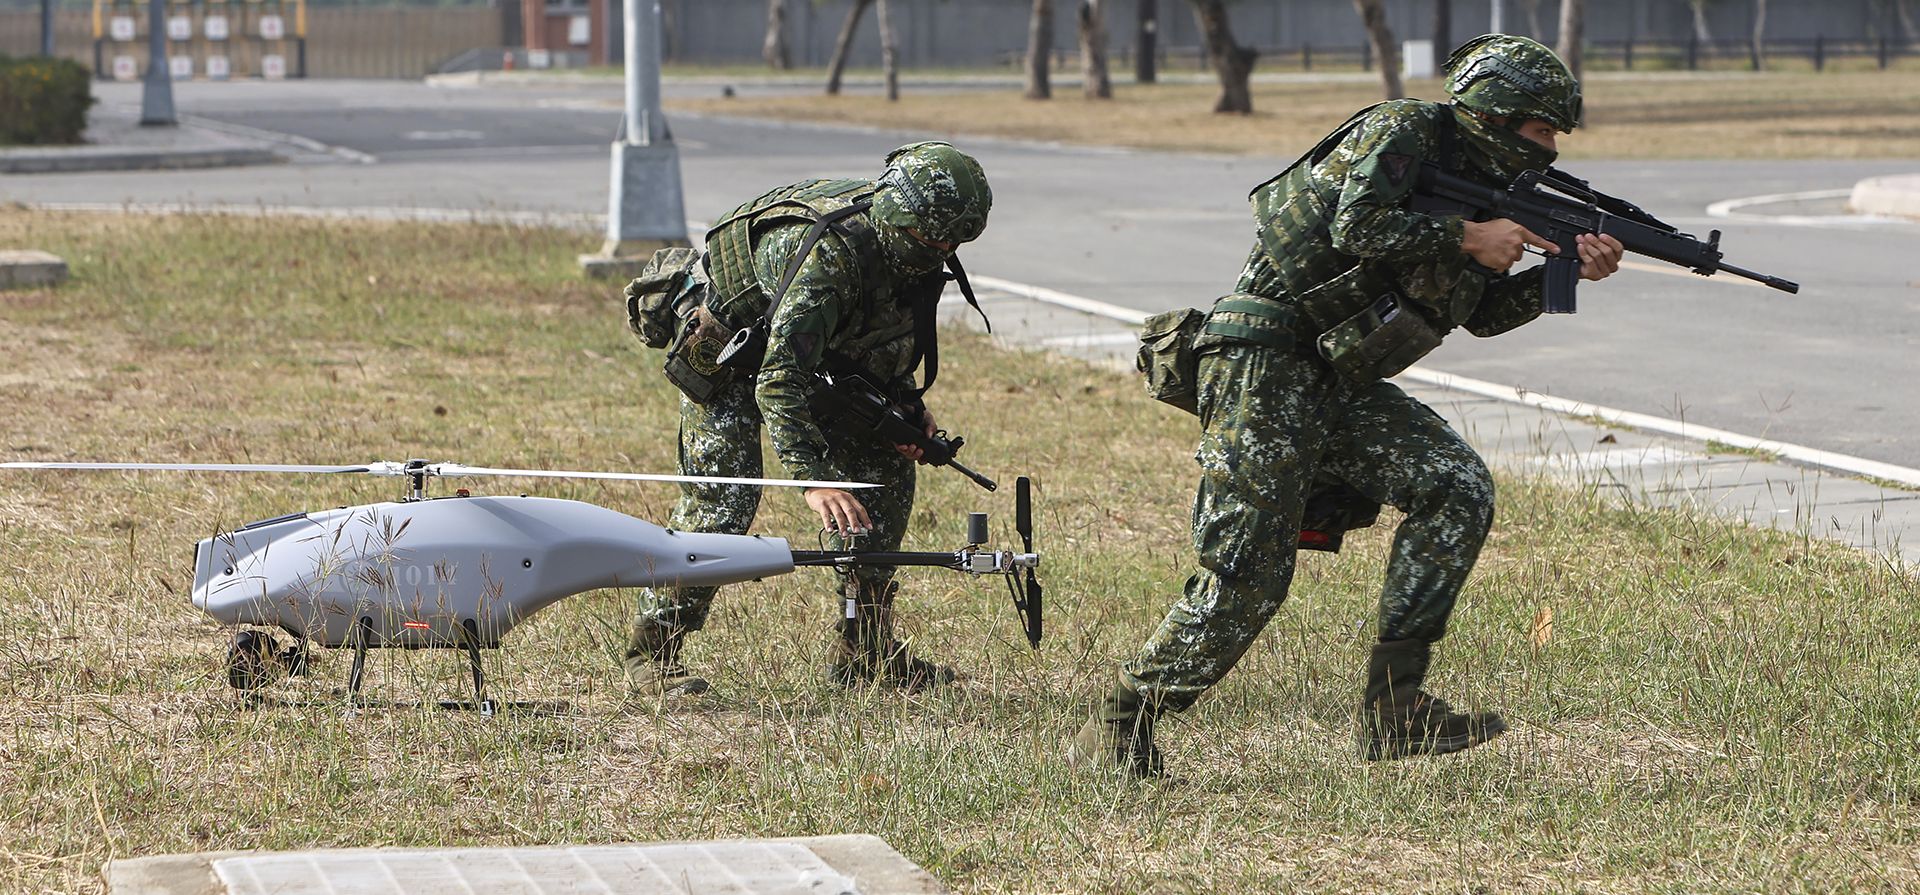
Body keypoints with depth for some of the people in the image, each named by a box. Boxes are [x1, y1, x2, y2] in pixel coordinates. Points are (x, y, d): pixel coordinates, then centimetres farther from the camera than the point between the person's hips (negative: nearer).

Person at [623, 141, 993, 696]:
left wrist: (906, 402, -8)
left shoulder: (915, 251, -16)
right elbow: (779, 381, -47)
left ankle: (864, 649, 6)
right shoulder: (828, 253, -41)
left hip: (812, 350, 8)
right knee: (723, 498, -19)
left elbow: (897, 336, 8)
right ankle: (651, 650, -7)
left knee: (888, 467, 1)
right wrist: (814, 478, -56)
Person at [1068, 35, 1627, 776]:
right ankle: (1116, 729, 2)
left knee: (1457, 488, -7)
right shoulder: (1402, 132, -8)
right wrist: (1469, 239, -14)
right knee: (1247, 576, -11)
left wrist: (1565, 273, 6)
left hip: (1339, 387, 9)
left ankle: (1393, 708, -6)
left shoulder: (1470, 181, 18)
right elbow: (1359, 224, -24)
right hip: (1265, 362, -9)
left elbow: (1485, 313, 20)